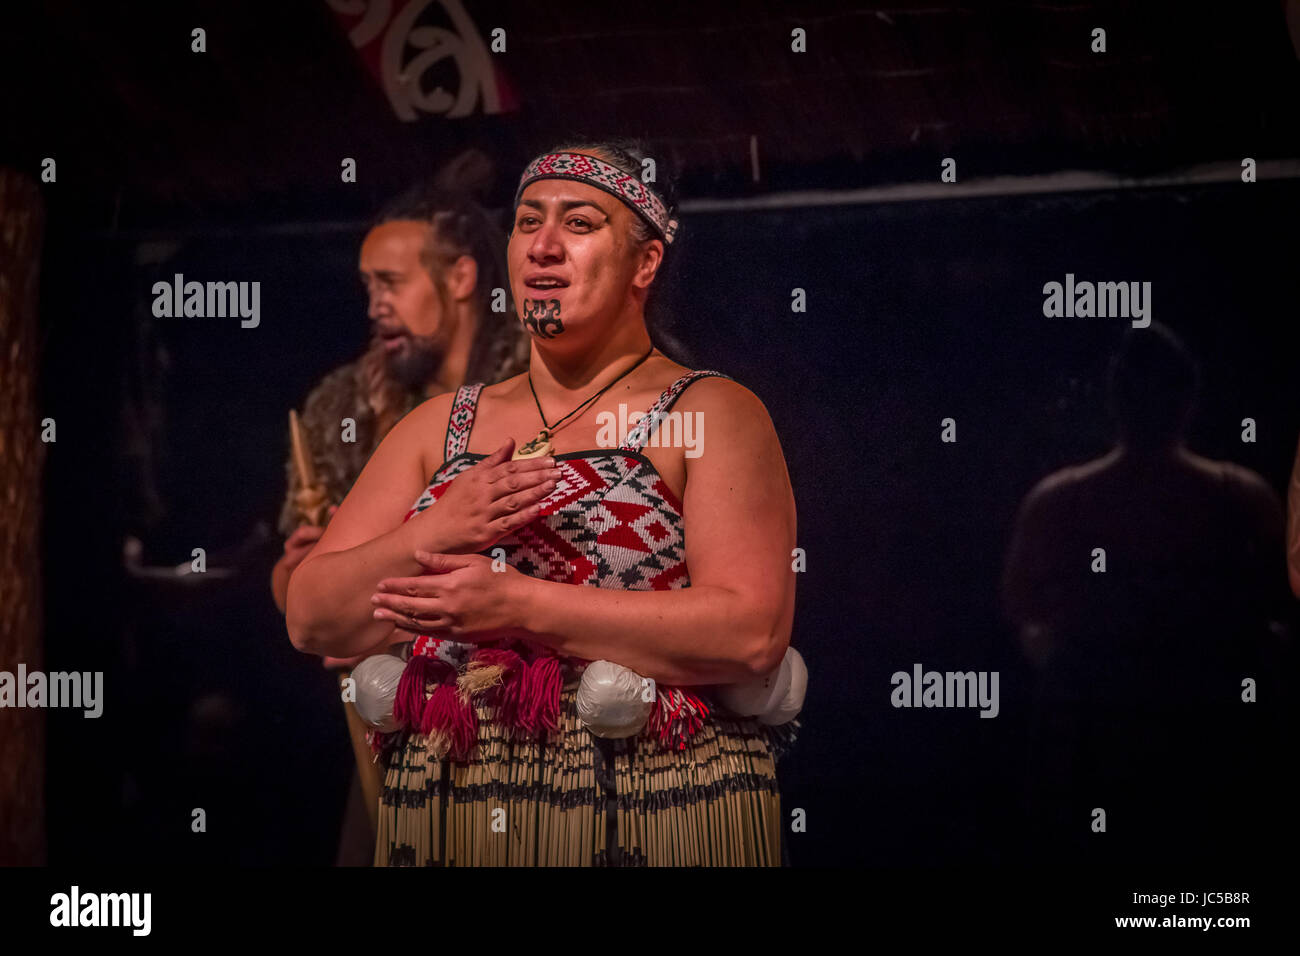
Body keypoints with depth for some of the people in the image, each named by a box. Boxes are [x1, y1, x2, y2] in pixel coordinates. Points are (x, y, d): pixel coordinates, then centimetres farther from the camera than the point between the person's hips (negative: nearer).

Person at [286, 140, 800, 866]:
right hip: (441, 816, 4)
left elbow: (753, 633, -15)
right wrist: (433, 536, -11)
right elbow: (310, 619, 7)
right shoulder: (443, 425, 12)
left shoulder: (711, 414, -1)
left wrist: (519, 606, -17)